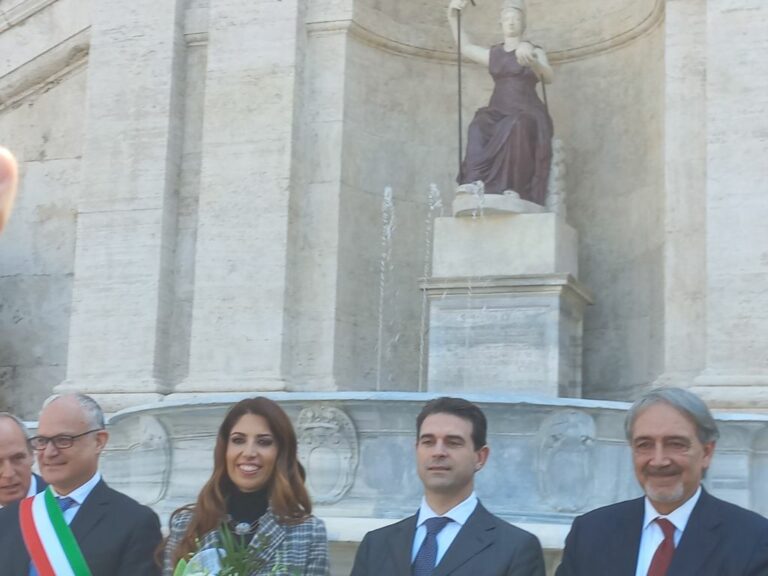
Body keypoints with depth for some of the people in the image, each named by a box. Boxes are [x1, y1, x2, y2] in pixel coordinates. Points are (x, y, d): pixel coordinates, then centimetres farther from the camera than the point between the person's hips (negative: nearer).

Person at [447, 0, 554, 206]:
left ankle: (512, 188, -44)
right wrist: (452, 17, 18)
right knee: (479, 129, -33)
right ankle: (475, 182, -47)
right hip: (498, 112, 3)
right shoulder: (493, 54, 21)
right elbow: (465, 47, 30)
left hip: (526, 113, -3)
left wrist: (531, 62, -34)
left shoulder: (535, 52, 8)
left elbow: (548, 77, -11)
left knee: (515, 129, -40)